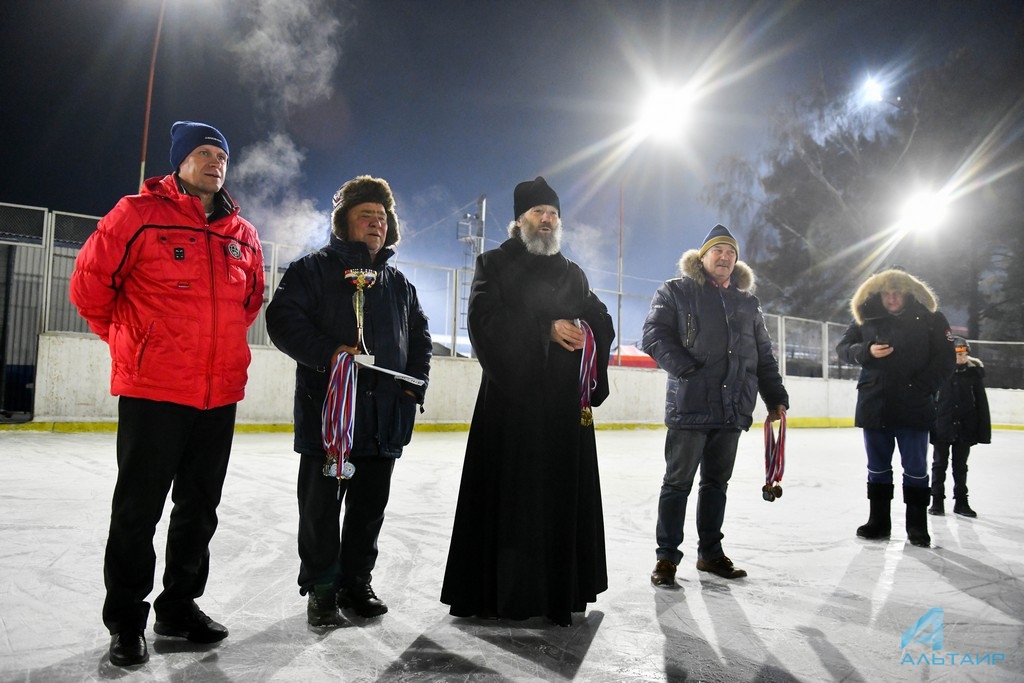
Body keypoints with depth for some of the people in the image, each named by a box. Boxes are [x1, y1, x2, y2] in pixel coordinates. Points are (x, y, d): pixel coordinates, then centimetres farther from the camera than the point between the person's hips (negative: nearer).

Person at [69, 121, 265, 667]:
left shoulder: (244, 236, 11)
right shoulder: (140, 213, -3)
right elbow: (89, 282, 1)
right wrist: (130, 340, 8)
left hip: (220, 393, 5)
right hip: (152, 390, -5)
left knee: (199, 508, 13)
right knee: (138, 508, 4)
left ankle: (180, 606, 30)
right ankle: (125, 620, 21)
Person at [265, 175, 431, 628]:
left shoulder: (399, 284, 17)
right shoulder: (314, 268, 1)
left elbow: (420, 336, 21)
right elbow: (282, 318, -10)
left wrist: (415, 383, 7)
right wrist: (327, 352, -21)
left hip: (384, 417, 5)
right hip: (327, 411, -5)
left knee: (370, 504, 12)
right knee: (321, 504, 4)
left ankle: (356, 581, 28)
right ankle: (320, 588, 19)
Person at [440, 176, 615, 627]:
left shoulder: (573, 275, 22)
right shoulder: (495, 263, 8)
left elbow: (602, 322, 14)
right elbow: (486, 319, -8)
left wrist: (586, 331, -10)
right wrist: (546, 328, -15)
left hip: (566, 400, 4)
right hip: (511, 397, -4)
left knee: (566, 496, 3)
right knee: (505, 496, -4)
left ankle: (561, 590, 12)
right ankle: (492, 591, 5)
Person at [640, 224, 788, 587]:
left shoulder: (748, 302, 18)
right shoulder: (675, 292, 2)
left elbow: (764, 355, 21)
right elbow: (654, 336, -8)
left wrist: (776, 398, 15)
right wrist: (687, 369, -19)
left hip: (733, 409, 5)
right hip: (690, 406, -5)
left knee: (717, 482, 13)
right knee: (678, 482, 1)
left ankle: (710, 552, 26)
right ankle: (666, 556, 11)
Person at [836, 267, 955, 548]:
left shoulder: (930, 318, -1)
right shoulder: (866, 319, 4)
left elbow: (945, 359, -3)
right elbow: (842, 348, 5)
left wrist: (921, 388, -13)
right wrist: (867, 351, -15)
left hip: (914, 408, -2)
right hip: (873, 406, 2)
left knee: (916, 468, 6)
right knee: (877, 467, 12)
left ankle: (917, 524, 18)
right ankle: (878, 521, 23)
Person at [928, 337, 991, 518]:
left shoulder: (974, 372, -1)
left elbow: (981, 403, 1)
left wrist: (983, 429, -2)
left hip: (965, 429, 2)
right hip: (941, 427, -2)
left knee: (961, 466, 14)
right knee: (939, 464, 9)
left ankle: (961, 501, 25)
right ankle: (937, 501, 18)